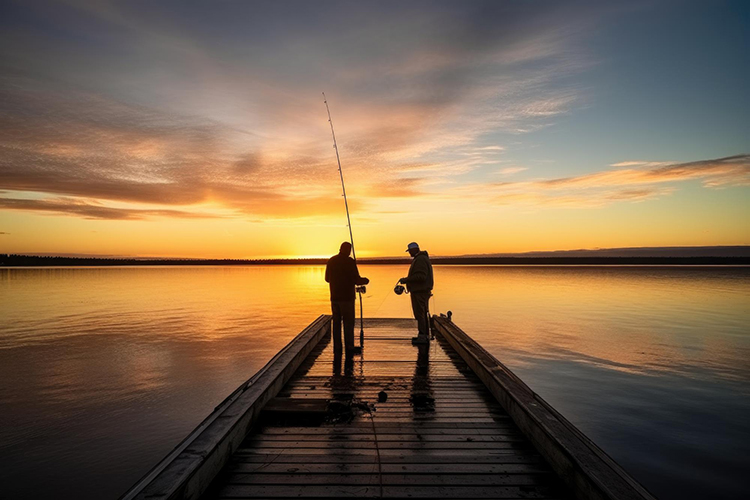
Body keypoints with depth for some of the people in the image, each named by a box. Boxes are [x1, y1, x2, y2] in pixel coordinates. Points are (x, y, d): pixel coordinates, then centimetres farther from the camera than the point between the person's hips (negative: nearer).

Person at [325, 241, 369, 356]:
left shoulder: (331, 261, 6)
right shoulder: (349, 261, -12)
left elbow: (327, 278, 15)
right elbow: (356, 280, -14)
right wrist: (365, 280, 7)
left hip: (334, 297, 5)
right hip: (347, 297, -5)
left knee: (336, 323, 12)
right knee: (348, 323, 2)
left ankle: (337, 348, 15)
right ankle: (349, 349, 3)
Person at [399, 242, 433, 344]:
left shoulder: (420, 259, -16)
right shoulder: (423, 258, 18)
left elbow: (421, 276, -24)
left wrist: (406, 280, -20)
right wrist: (406, 280, 20)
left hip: (419, 292, -11)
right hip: (422, 290, 11)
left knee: (419, 313, -8)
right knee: (424, 313, 12)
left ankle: (422, 336, -6)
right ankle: (425, 335, 18)